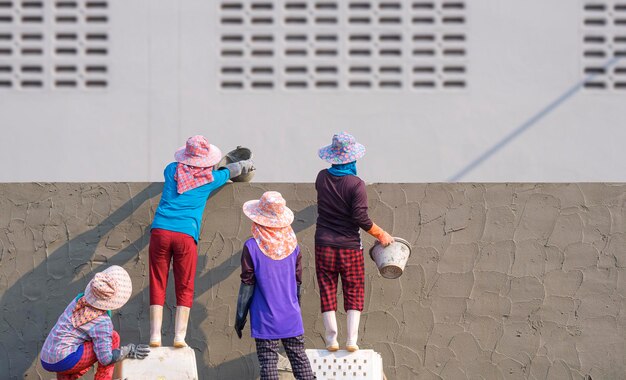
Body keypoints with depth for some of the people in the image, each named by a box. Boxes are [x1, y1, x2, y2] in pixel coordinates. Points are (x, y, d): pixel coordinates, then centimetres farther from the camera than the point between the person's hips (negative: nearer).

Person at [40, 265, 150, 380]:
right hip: (63, 361, -8)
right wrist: (128, 350, -4)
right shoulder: (103, 322, -13)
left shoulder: (81, 299, 8)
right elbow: (105, 358, -18)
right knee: (113, 337, -3)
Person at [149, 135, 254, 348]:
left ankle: (155, 336, 1)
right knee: (185, 288, 8)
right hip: (186, 235, -2)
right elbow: (232, 171, 31)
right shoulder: (210, 178, 10)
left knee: (157, 285, 5)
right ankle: (180, 336, 2)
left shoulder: (172, 170, 14)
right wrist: (245, 165, 53)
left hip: (160, 231, 2)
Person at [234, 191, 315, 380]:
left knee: (268, 362, 1)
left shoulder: (252, 246, -11)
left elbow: (247, 286, -7)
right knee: (299, 358, 8)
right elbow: (298, 283, 9)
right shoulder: (292, 245, 0)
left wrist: (240, 317, 2)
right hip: (291, 318, 3)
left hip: (265, 320, -3)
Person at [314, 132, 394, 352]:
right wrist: (381, 235, -3)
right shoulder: (356, 185, -14)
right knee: (354, 293, 8)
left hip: (324, 246, 3)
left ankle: (331, 338, 6)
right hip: (350, 247, -3)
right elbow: (361, 218, -16)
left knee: (327, 292, 9)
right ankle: (351, 339, 1)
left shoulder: (322, 178, -1)